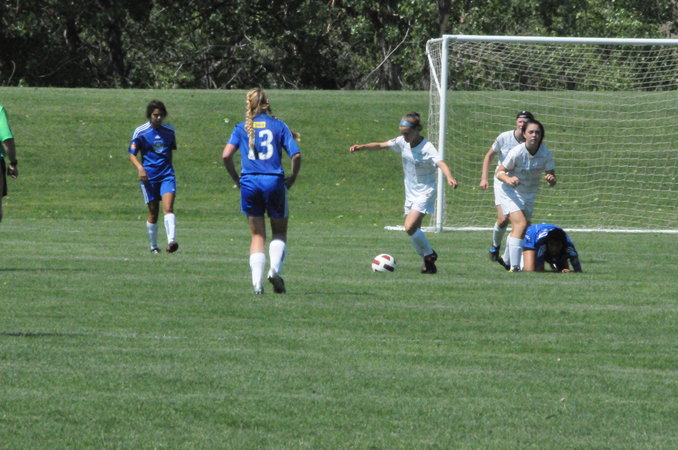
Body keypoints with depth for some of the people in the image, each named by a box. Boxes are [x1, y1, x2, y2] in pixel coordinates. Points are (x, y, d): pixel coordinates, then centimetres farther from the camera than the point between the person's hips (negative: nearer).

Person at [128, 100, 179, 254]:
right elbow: (132, 154, -2)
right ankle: (153, 246, 20)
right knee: (153, 214, 3)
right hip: (149, 176, -1)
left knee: (168, 208, -18)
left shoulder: (169, 130, 7)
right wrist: (140, 168, -20)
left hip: (167, 175, 1)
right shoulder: (140, 132, -3)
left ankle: (171, 241, -32)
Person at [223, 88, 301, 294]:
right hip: (274, 182, -1)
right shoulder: (279, 126, 3)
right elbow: (296, 155, -6)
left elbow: (226, 155, -5)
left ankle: (257, 282, -1)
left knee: (257, 235, 10)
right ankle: (274, 270, -10)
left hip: (249, 183, 1)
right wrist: (292, 178, 7)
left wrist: (236, 178, 7)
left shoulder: (242, 128, 6)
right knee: (279, 232, 14)